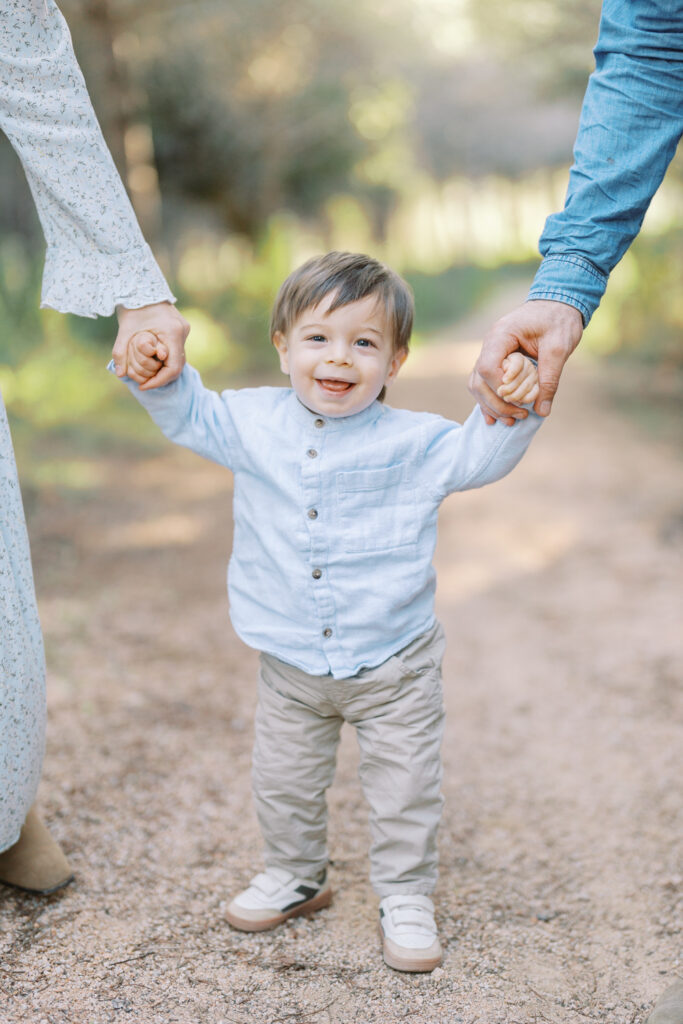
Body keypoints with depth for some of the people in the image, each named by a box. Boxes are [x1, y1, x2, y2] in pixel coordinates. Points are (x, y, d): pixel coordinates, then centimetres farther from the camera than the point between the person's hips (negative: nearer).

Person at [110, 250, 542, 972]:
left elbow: (480, 457, -12)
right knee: (284, 782, 18)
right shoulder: (253, 424, -3)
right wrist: (157, 375, -10)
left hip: (394, 665, -2)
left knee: (404, 789, 8)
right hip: (292, 664, 3)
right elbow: (189, 415, 8)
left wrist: (511, 411, -31)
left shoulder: (414, 442, -10)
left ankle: (405, 895, 29)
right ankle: (294, 874, 42)